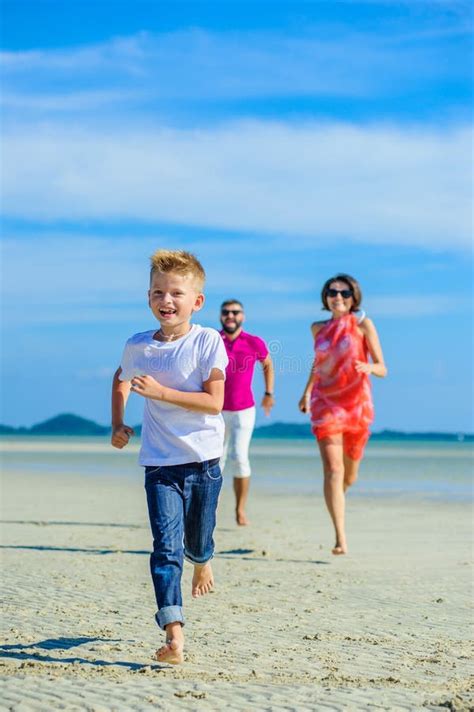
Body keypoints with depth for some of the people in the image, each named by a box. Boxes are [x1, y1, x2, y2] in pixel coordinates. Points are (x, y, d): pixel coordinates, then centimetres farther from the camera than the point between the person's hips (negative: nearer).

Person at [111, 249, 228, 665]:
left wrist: (160, 392, -24)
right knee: (167, 545, -12)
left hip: (204, 460, -1)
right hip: (160, 463, 1)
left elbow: (213, 401, -17)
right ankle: (174, 633, -19)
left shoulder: (209, 342, -9)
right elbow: (121, 381, 23)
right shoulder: (138, 347, 0)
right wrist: (117, 425, 11)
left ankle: (202, 562, 54)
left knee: (197, 539, 16)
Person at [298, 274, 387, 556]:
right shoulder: (319, 328, 7)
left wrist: (368, 367, -26)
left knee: (350, 476, 12)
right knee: (333, 470, -16)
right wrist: (306, 392, 29)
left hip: (357, 404, 0)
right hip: (325, 403, 0)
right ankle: (341, 538, -19)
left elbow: (382, 369, -5)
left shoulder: (363, 325, -2)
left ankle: (338, 498, 49)